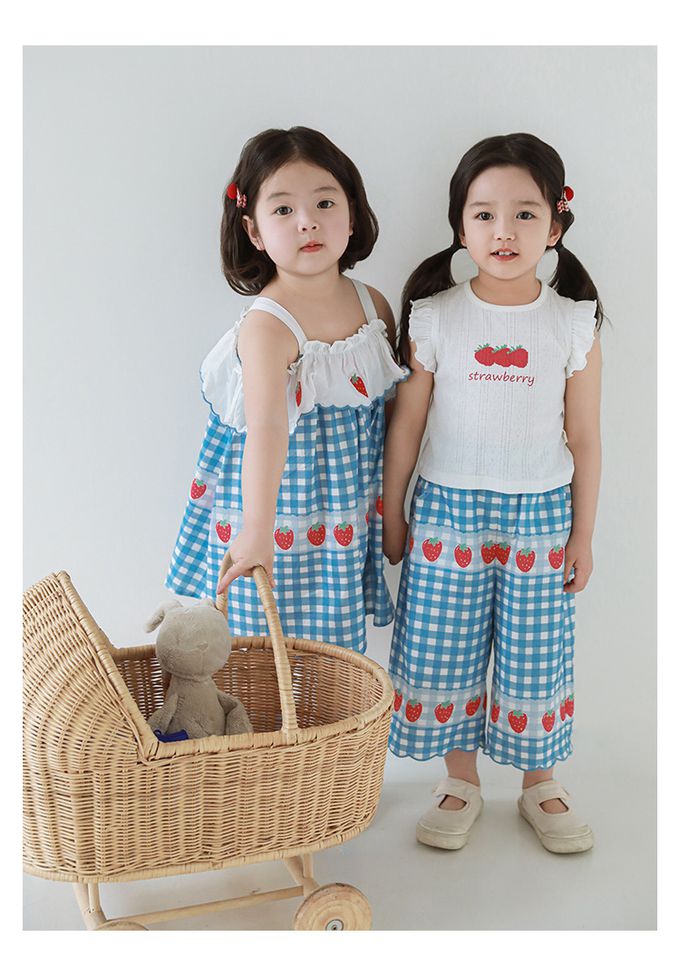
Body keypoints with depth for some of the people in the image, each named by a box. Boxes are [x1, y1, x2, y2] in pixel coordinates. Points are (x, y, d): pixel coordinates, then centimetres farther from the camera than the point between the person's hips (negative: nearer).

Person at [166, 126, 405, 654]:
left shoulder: (373, 304, 0)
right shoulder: (268, 325, -21)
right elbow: (266, 426, -35)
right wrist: (256, 530, -45)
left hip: (348, 513, 6)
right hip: (280, 512, -5)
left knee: (337, 646, 14)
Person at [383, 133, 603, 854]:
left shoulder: (573, 324, -4)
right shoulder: (433, 319, -5)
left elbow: (584, 439, 1)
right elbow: (406, 425, 1)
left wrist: (582, 535, 3)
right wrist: (390, 517, 5)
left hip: (540, 515, 0)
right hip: (447, 510, 0)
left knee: (534, 656, 9)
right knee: (443, 653, 8)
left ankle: (539, 783, 31)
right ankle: (460, 781, 29)